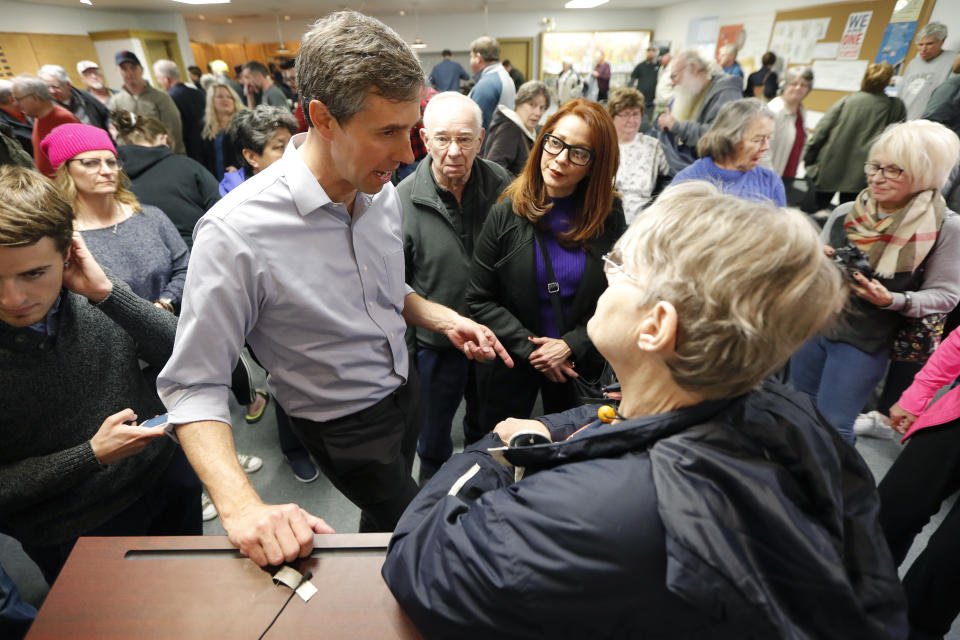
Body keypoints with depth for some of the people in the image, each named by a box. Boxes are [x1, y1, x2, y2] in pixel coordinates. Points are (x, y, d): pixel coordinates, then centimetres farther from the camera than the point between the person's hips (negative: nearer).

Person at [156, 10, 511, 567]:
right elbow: (194, 386, -23)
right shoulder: (235, 233, -29)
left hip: (402, 395, 6)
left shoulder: (382, 192, -8)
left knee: (390, 521, 28)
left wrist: (441, 318, -9)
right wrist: (242, 507, -35)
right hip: (347, 427, -6)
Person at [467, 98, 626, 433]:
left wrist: (571, 345, -15)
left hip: (580, 364, 2)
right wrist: (529, 348, -15)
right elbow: (479, 300, -9)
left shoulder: (609, 216, -7)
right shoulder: (507, 214, -11)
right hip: (513, 364, -1)